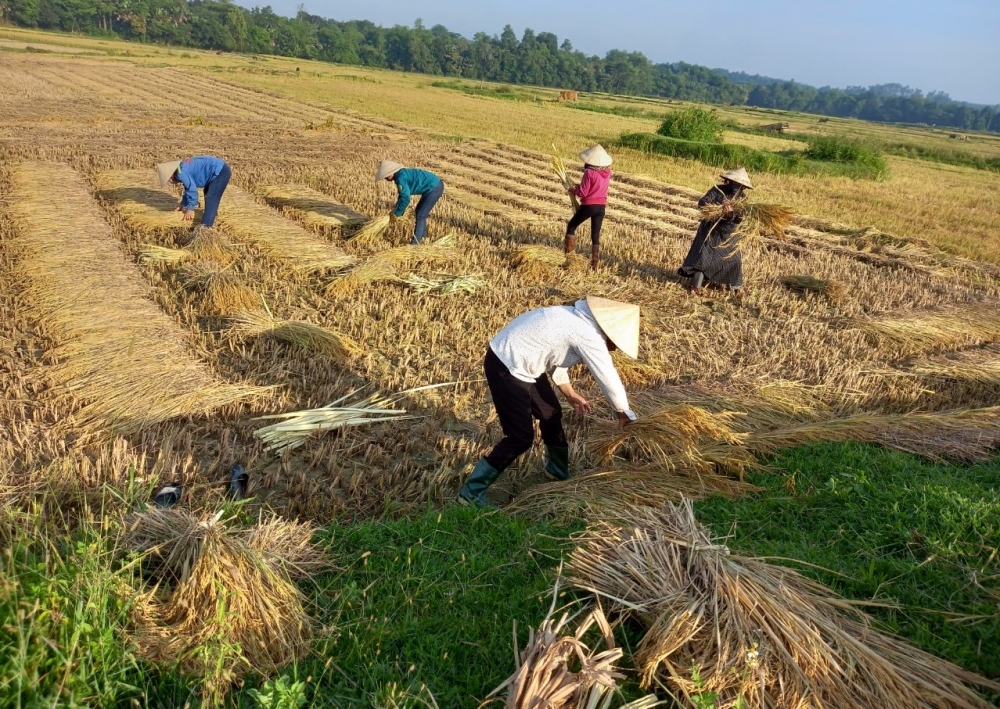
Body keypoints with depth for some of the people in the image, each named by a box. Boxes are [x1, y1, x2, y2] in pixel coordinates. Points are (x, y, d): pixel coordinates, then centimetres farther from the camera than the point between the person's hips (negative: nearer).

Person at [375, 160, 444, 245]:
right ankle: (422, 235, 38)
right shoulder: (401, 174, 10)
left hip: (434, 188, -10)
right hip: (434, 185, 10)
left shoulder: (401, 178, -20)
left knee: (420, 215, -7)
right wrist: (397, 210, 17)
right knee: (419, 210, 24)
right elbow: (403, 195, 19)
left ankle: (415, 243, -2)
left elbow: (405, 198, -23)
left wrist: (397, 213, -11)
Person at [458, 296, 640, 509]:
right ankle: (471, 492, 2)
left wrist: (570, 393, 25)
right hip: (506, 368, -10)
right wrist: (625, 414, 3)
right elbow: (609, 379, -12)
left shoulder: (577, 319, 8)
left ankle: (559, 472, 42)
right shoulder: (588, 336, -20)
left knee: (551, 414, 20)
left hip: (517, 362, 10)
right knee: (521, 437, -6)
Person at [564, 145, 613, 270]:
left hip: (589, 205, -6)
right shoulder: (607, 172, 3)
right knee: (596, 235, 11)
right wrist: (582, 186, 14)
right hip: (601, 207, 6)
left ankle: (569, 253, 20)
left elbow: (583, 193, -15)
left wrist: (573, 190, 4)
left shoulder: (589, 172, -17)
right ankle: (595, 264, 10)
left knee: (571, 226, 17)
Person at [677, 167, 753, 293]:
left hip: (725, 233, 4)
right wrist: (718, 206, -39)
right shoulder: (717, 190, -14)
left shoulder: (741, 198, -4)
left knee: (734, 258, 5)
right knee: (703, 256, -8)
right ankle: (696, 285, 4)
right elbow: (702, 202, -24)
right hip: (709, 229, -4)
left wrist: (732, 214, -35)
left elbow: (739, 218, -13)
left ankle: (735, 286, 22)